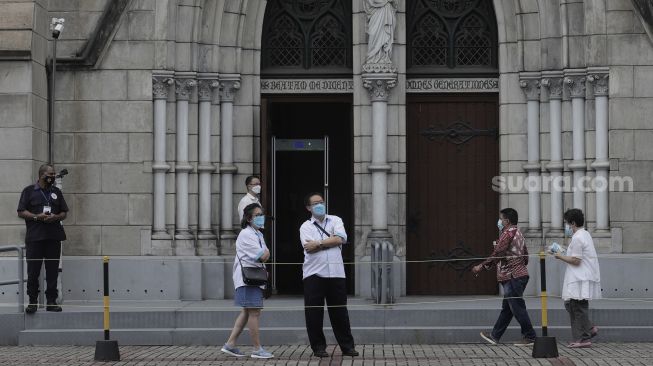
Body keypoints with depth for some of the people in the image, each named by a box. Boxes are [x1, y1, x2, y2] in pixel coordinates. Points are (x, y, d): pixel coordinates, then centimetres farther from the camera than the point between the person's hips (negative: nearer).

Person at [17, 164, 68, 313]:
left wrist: (56, 217, -6)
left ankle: (51, 301, 10)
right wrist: (36, 217, -14)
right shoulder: (29, 191, 4)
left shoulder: (56, 192, 16)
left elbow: (64, 213, 16)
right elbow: (21, 212, 0)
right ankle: (32, 302, 3)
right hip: (35, 238, -3)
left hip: (54, 238, 4)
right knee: (33, 271, -4)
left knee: (52, 271, 4)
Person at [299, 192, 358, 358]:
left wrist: (318, 243, -10)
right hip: (314, 274, -1)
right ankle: (318, 347, 10)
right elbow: (310, 249, -11)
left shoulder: (335, 220, 11)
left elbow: (340, 238, -8)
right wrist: (331, 241, -7)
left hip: (336, 273, 1)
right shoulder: (305, 227, 6)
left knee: (339, 311, 6)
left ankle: (347, 346, 13)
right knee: (314, 313, 0)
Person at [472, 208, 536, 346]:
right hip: (520, 273, 10)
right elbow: (525, 256, 20)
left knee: (517, 307, -5)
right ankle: (495, 336, 18)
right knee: (506, 308, 12)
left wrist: (482, 266, -11)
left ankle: (529, 337, -2)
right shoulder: (518, 232, 17)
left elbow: (497, 253, -17)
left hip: (512, 277, -10)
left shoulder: (508, 233, -12)